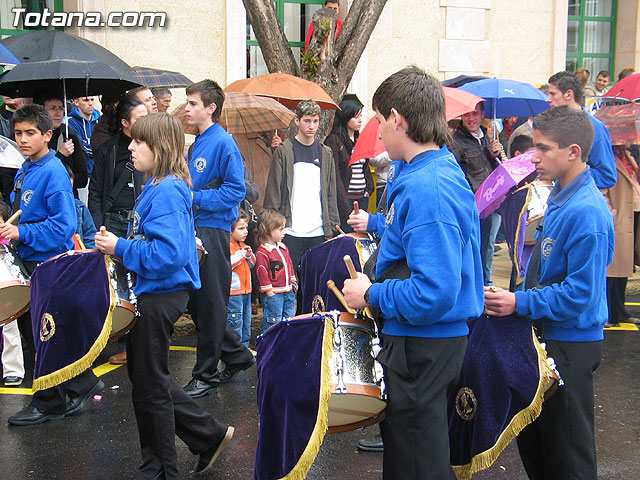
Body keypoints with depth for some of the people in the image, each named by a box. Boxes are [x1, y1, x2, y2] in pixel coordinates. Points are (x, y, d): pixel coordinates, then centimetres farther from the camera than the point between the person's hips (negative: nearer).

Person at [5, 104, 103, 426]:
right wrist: (9, 229, 6)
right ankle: (84, 385, 28)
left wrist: (22, 233, -24)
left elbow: (64, 224, -22)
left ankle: (49, 404, 14)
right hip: (32, 260, 9)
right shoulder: (24, 172, 11)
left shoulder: (53, 172, -16)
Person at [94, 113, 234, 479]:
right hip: (150, 294, 11)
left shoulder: (167, 193, -21)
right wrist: (120, 245, 9)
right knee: (147, 377, 19)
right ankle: (210, 435, 27)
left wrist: (121, 247, -21)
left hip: (160, 296, -11)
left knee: (149, 385, 4)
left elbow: (169, 253, -29)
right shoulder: (158, 187, 11)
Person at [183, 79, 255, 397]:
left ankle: (205, 376, 11)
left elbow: (235, 190, -17)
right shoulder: (196, 144, 14)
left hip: (213, 231, -9)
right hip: (194, 229, 9)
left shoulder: (223, 143, -11)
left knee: (209, 305, 0)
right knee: (196, 303, 13)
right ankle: (238, 356, 28)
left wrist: (196, 199, -18)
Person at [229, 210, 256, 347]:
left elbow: (252, 265, 22)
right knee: (235, 324, -5)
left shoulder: (242, 246, 16)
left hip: (246, 291, 9)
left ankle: (245, 347, 26)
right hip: (233, 292, -9)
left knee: (246, 323, 16)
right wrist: (240, 254, -23)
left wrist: (249, 255, 2)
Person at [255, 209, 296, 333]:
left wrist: (293, 280, 18)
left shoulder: (283, 247, 12)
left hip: (288, 291, 8)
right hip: (273, 294, -8)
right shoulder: (262, 252, -15)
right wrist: (268, 291, -17)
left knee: (289, 317, 14)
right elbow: (261, 272, -17)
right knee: (273, 321, -4)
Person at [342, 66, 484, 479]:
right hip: (423, 340, 10)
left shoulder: (427, 188, -27)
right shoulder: (440, 166, 7)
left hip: (423, 347, -10)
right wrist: (376, 222, 45)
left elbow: (433, 293, -33)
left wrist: (371, 294, -17)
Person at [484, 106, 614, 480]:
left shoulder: (586, 213, -23)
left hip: (571, 345, -10)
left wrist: (521, 303, -23)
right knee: (531, 435, 21)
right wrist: (519, 298, 14)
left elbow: (580, 293, -25)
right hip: (548, 336, 10)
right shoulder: (561, 199, 8)